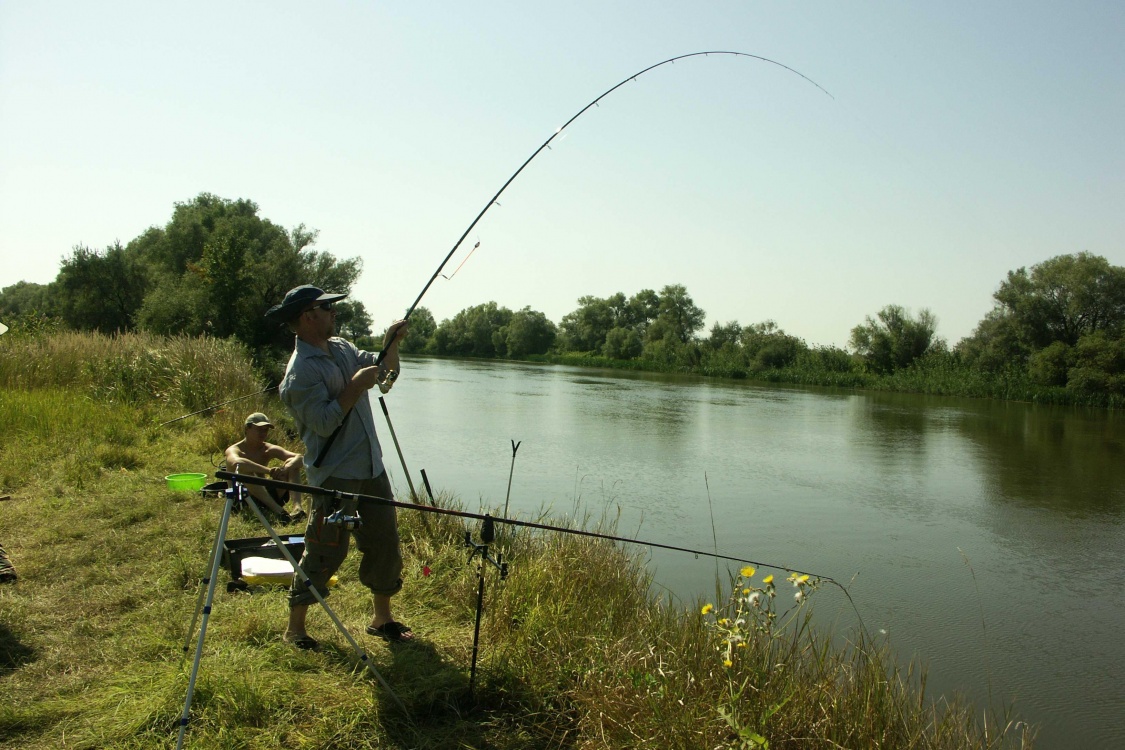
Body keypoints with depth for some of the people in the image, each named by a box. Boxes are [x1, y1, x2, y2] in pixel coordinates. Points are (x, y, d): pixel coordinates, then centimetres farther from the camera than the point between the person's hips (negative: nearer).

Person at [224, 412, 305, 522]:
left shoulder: (269, 450, 3)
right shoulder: (234, 450, -10)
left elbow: (299, 458, -10)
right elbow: (236, 463, -37)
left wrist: (285, 468, -33)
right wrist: (269, 471, -44)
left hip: (267, 497, 5)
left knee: (293, 465, -7)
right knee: (243, 467, -32)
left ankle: (297, 506, -31)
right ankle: (277, 509, -42)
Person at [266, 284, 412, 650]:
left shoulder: (342, 348, 11)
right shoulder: (301, 370, -16)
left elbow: (386, 374, 18)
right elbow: (324, 423, -22)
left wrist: (391, 344, 1)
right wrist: (356, 386, -20)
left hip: (371, 468, 8)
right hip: (336, 476, -8)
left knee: (385, 543, 13)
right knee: (324, 553, -2)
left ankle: (382, 618, 28)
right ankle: (295, 627, 16)